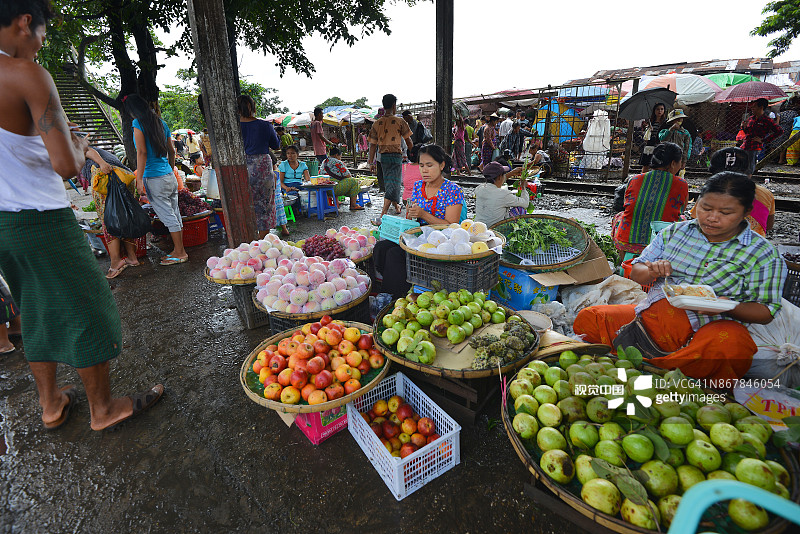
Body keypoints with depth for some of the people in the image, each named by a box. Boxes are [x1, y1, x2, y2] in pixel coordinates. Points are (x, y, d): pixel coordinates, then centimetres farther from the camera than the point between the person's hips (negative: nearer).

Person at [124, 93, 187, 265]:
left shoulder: (138, 124, -8)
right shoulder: (161, 122, 12)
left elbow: (142, 152, -15)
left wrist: (139, 179, -14)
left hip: (154, 179, -7)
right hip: (169, 176, 7)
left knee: (168, 217, -3)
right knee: (175, 214, 10)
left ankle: (180, 253, 3)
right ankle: (178, 250, 18)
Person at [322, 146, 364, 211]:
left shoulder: (324, 162, 18)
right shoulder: (337, 162, -6)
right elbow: (348, 176, -4)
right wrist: (351, 178, 20)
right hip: (334, 189, -9)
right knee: (354, 181, 1)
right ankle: (353, 205, 0)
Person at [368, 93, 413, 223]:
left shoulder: (377, 123, 4)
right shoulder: (399, 121, -5)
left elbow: (373, 143, 3)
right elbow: (408, 141, 0)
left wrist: (371, 159, 8)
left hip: (383, 156, 5)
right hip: (396, 155, -4)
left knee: (388, 182, 21)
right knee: (393, 184, -7)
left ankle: (396, 207, 37)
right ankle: (383, 215, -18)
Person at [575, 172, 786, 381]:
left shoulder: (763, 254, 3)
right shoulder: (675, 231, 10)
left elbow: (766, 312, 2)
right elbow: (636, 273, 11)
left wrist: (728, 306, -20)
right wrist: (651, 271, -14)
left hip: (708, 326, -2)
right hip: (652, 315, 3)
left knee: (731, 346, -39)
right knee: (588, 317, -15)